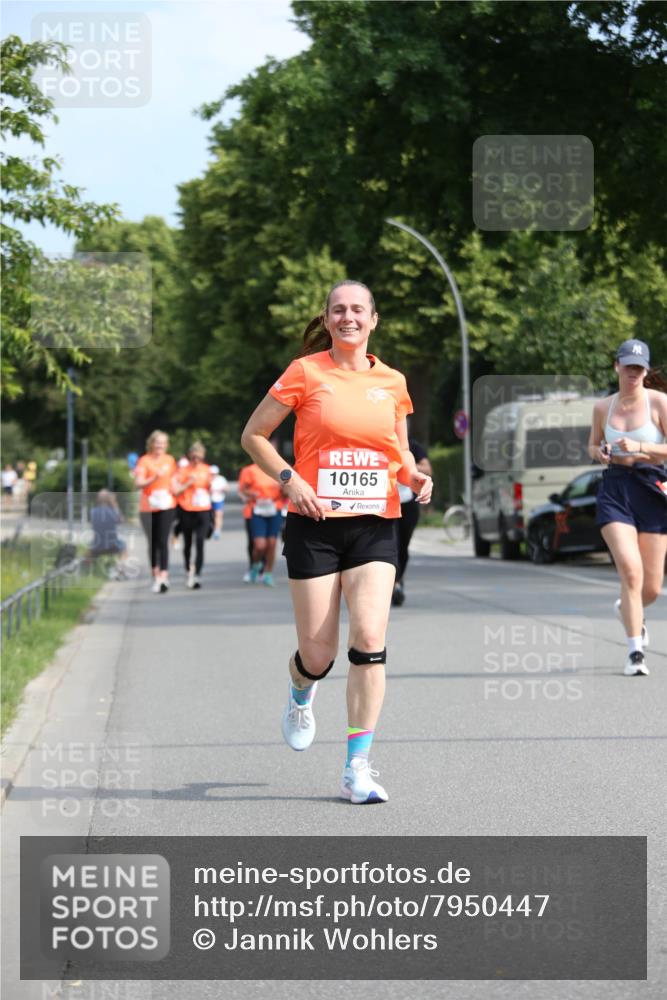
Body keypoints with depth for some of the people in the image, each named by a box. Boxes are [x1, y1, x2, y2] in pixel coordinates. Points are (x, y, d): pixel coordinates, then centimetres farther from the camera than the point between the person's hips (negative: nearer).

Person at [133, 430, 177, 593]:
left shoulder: (170, 460, 8)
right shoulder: (144, 461, -4)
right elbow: (138, 483, -14)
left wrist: (174, 494, 12)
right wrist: (154, 478, -27)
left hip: (166, 507, 1)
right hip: (148, 507, -1)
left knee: (163, 541, -11)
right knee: (153, 542, 7)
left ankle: (164, 576, -18)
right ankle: (155, 575, 20)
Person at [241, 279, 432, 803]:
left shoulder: (392, 381, 9)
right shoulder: (306, 372, -1)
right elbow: (253, 435, 4)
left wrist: (413, 474, 1)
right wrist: (289, 478, -10)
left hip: (375, 526, 2)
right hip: (315, 524, -2)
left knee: (369, 639, -14)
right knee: (318, 654, 0)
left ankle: (358, 769, -7)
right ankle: (300, 694, 40)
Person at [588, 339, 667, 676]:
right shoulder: (603, 407, 8)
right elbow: (593, 446, 22)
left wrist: (639, 447, -22)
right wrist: (600, 453, 0)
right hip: (614, 491, 1)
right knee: (631, 572, -18)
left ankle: (629, 611, 41)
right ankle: (636, 652, -10)